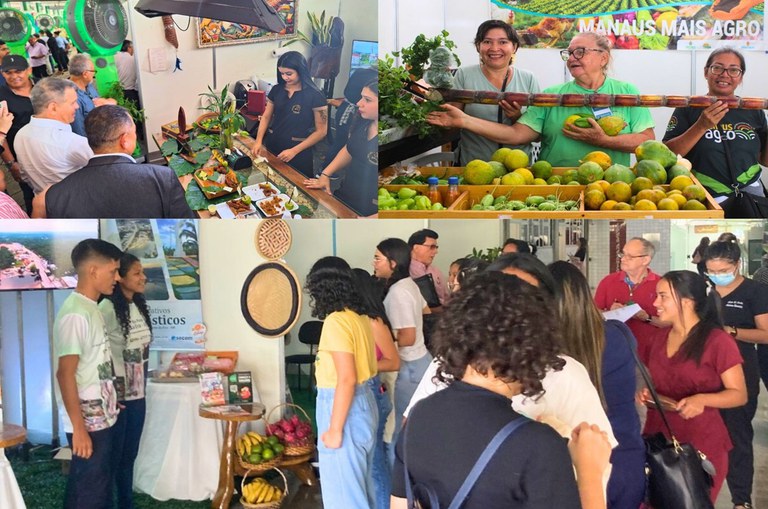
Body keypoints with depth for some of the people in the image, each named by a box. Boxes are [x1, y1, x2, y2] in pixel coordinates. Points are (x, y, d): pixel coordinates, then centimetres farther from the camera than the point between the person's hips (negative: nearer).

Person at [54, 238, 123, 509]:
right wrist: (79, 429, -21)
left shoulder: (91, 309, 9)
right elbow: (65, 374, -21)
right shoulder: (75, 314, -19)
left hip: (101, 419, 9)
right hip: (88, 424, -9)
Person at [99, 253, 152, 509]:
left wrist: (143, 387, 15)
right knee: (112, 456, 5)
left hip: (137, 394, 7)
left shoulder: (140, 306, 8)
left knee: (129, 455, 16)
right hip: (116, 395, -7)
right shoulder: (107, 308, -17)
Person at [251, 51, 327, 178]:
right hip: (272, 148, 5)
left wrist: (294, 151, -16)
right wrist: (258, 140, -3)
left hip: (298, 152, -4)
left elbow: (321, 131, -11)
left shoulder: (314, 96, -12)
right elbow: (266, 116, 13)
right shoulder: (277, 90, 4)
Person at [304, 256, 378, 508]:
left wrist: (334, 429, -18)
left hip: (343, 406, -9)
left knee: (343, 489, 4)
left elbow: (346, 379, -22)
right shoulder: (361, 316, 6)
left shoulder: (336, 321, -19)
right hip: (364, 401, 9)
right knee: (360, 483, 20)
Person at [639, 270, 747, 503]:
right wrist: (645, 392, 0)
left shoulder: (717, 340, -11)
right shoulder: (659, 337, 8)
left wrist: (702, 400, -25)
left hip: (701, 446, -5)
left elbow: (739, 394, -9)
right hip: (656, 440, 5)